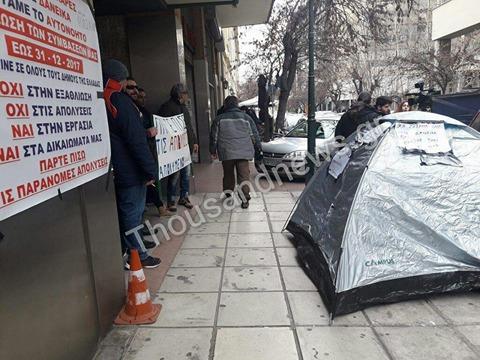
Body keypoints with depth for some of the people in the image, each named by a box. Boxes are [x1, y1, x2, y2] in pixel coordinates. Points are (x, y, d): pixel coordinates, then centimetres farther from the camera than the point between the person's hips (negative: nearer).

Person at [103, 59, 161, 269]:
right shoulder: (121, 102, -15)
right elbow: (136, 141, -20)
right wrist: (150, 170, -16)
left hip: (114, 172, 8)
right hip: (130, 172, -8)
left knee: (124, 213, 16)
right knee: (132, 214, 0)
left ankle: (124, 255, 27)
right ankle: (139, 257, 11)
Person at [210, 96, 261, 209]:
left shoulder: (219, 119, 3)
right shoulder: (246, 117, 2)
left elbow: (214, 137, 8)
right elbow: (254, 135, 7)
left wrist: (213, 151, 19)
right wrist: (257, 148, 19)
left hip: (226, 153, 1)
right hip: (243, 153, -1)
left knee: (228, 174, 18)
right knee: (244, 175, 1)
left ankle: (228, 193, 25)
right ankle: (245, 199, -1)